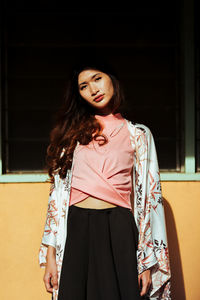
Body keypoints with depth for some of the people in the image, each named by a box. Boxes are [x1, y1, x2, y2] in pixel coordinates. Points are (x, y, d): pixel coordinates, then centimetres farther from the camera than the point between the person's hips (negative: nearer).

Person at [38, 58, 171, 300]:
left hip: (119, 233, -1)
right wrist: (50, 255, 0)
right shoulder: (72, 133, 13)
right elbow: (57, 191, 8)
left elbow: (149, 197, 5)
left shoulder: (138, 134, 9)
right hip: (76, 232, 1)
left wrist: (147, 262, -2)